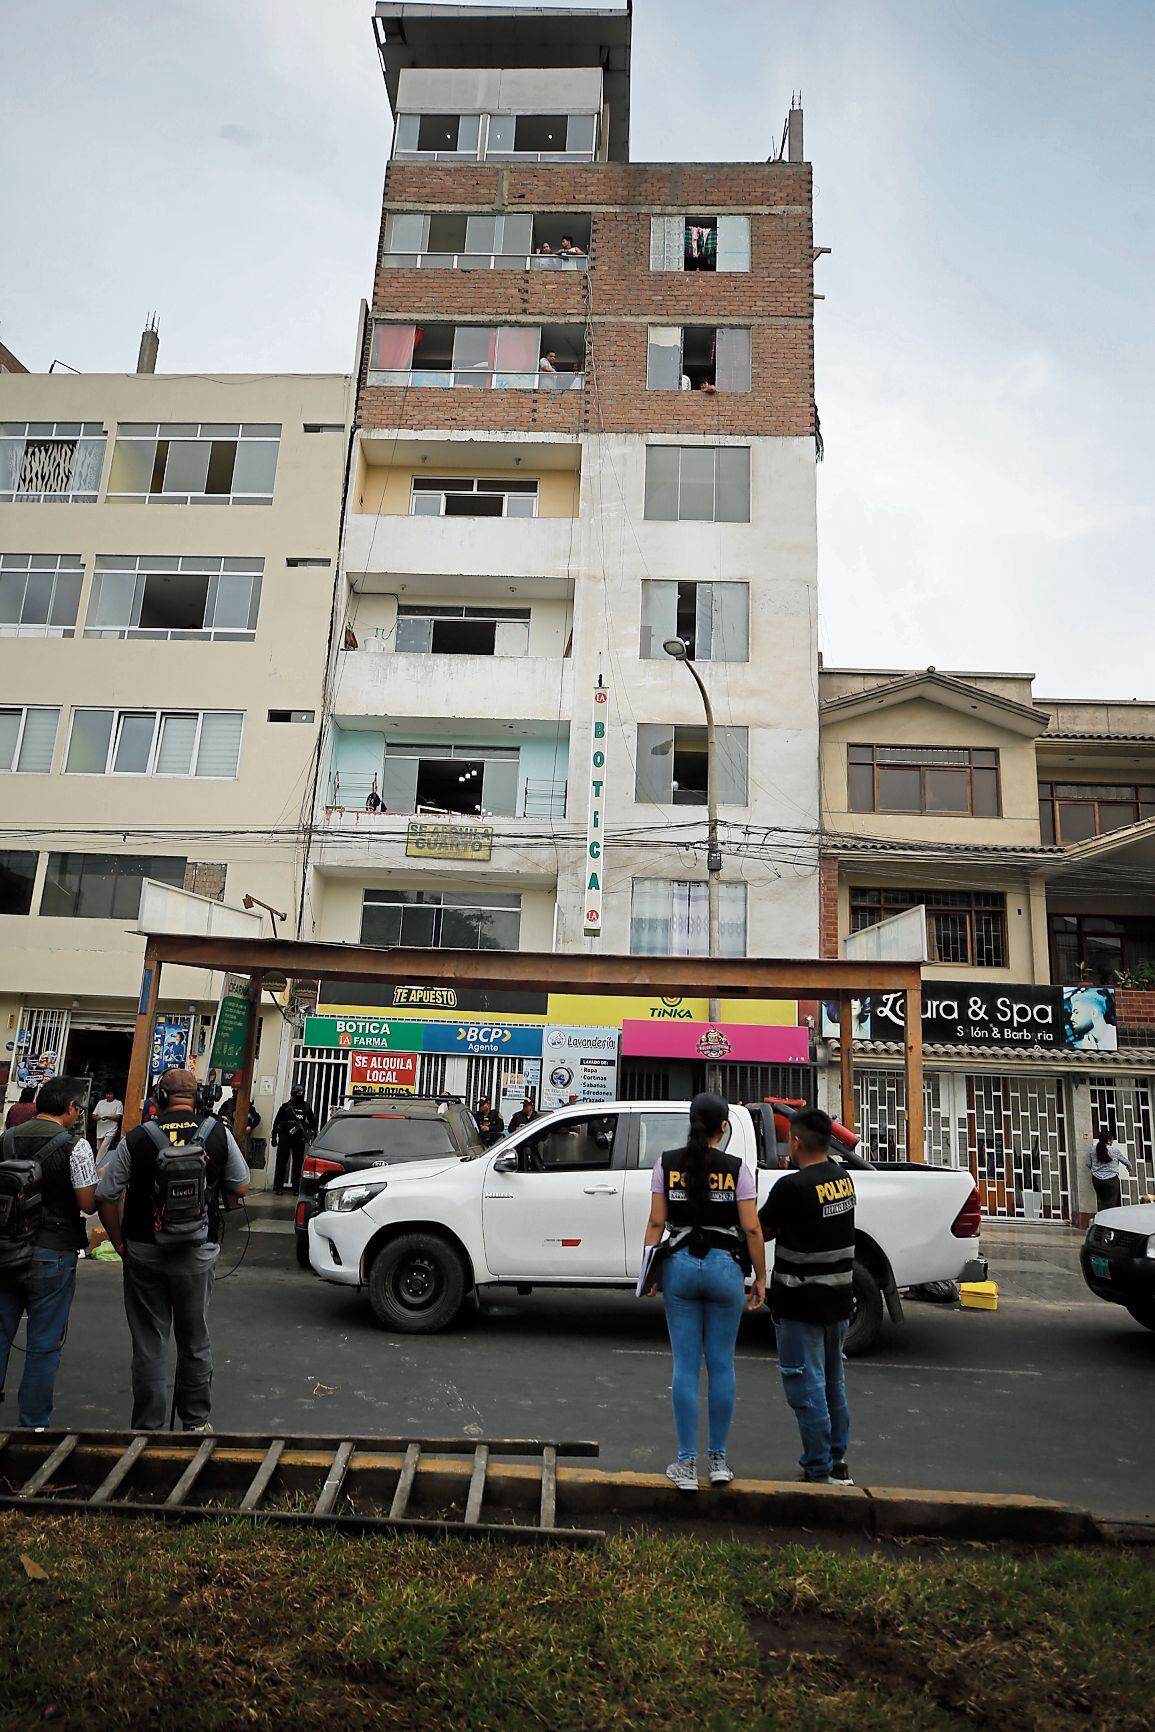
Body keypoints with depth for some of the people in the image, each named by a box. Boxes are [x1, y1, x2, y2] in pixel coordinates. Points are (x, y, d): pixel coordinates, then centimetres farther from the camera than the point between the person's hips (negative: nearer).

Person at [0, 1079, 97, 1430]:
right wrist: (99, 1178, 6)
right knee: (44, 1345, 8)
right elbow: (89, 1205, -12)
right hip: (52, 1256, -5)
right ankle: (34, 1425, 18)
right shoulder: (75, 1145, -14)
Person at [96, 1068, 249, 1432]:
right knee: (195, 1341, 16)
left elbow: (105, 1197, -4)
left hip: (143, 1252, -1)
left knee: (148, 1344, 11)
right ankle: (196, 1422, 27)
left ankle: (148, 1428, 18)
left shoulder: (136, 1139, -8)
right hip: (198, 1252, 1)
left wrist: (120, 1243, 9)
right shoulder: (218, 1134, -6)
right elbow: (239, 1188, 2)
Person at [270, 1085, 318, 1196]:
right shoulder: (286, 1106, 3)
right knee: (281, 1162, -1)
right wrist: (273, 1137, 2)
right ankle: (279, 1187, 5)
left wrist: (314, 1135, 12)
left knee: (298, 1163, 4)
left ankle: (296, 1188, 9)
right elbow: (277, 1122, 5)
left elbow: (312, 1121, 17)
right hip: (285, 1137, -2)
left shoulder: (306, 1107, 9)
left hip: (299, 1139, 2)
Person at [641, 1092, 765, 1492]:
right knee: (721, 1365, 11)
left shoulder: (667, 1163, 0)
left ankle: (686, 1465, 9)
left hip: (679, 1264, 1)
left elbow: (656, 1222, -1)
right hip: (725, 1267, -1)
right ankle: (718, 1460, 20)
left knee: (686, 1366, 5)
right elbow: (751, 1228, -5)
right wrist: (760, 1278, 4)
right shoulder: (736, 1168, -4)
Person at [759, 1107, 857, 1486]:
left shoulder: (792, 1186, -22)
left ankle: (819, 1471, 11)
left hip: (802, 1304, -8)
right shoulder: (843, 1178, 1)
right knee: (833, 1383, 20)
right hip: (839, 1299, 8)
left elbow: (759, 1232, -12)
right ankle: (837, 1462, 32)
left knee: (806, 1387, 4)